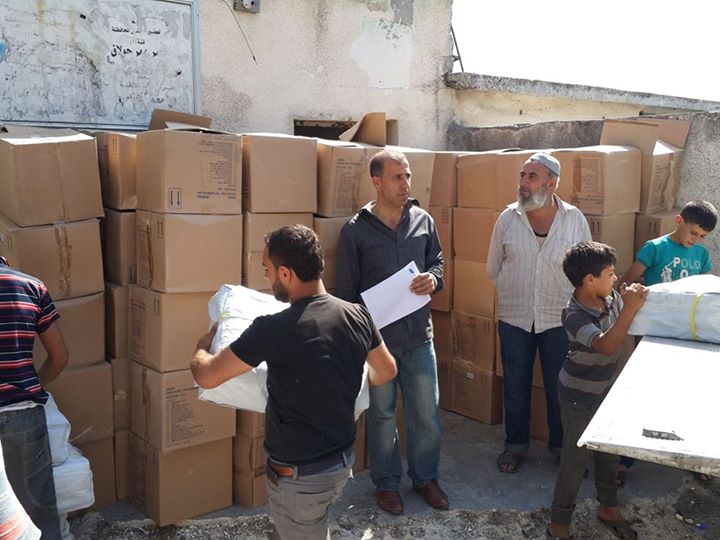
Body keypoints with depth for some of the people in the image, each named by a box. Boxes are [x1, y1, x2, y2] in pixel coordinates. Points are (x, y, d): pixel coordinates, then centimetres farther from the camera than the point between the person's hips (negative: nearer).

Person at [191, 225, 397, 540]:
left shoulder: (273, 330, -26)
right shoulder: (357, 316, -8)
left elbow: (206, 377, -15)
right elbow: (386, 372, 10)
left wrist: (202, 347, 8)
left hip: (299, 475, -6)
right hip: (343, 461, 6)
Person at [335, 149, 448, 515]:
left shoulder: (423, 221, 3)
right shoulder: (355, 231, -7)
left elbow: (437, 262, 15)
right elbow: (346, 290, -3)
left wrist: (433, 279, -8)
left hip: (419, 335, 3)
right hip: (377, 337, -3)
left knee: (427, 413, 12)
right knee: (381, 415, 12)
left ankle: (425, 477, 34)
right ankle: (386, 483, 31)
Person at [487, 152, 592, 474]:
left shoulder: (574, 219, -4)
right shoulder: (508, 218, -3)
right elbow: (493, 269, 7)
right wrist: (514, 295, 9)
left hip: (559, 318, -1)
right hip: (515, 318, 1)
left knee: (559, 387, 11)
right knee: (515, 386, 12)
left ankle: (561, 446, 31)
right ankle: (515, 444, 30)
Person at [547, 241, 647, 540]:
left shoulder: (611, 298, -7)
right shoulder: (574, 315, -28)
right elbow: (606, 345, -41)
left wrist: (635, 300, -9)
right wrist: (629, 309, -43)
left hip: (605, 389, 7)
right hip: (579, 396, -7)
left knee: (609, 451, 21)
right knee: (575, 459, 3)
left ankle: (608, 507, 42)